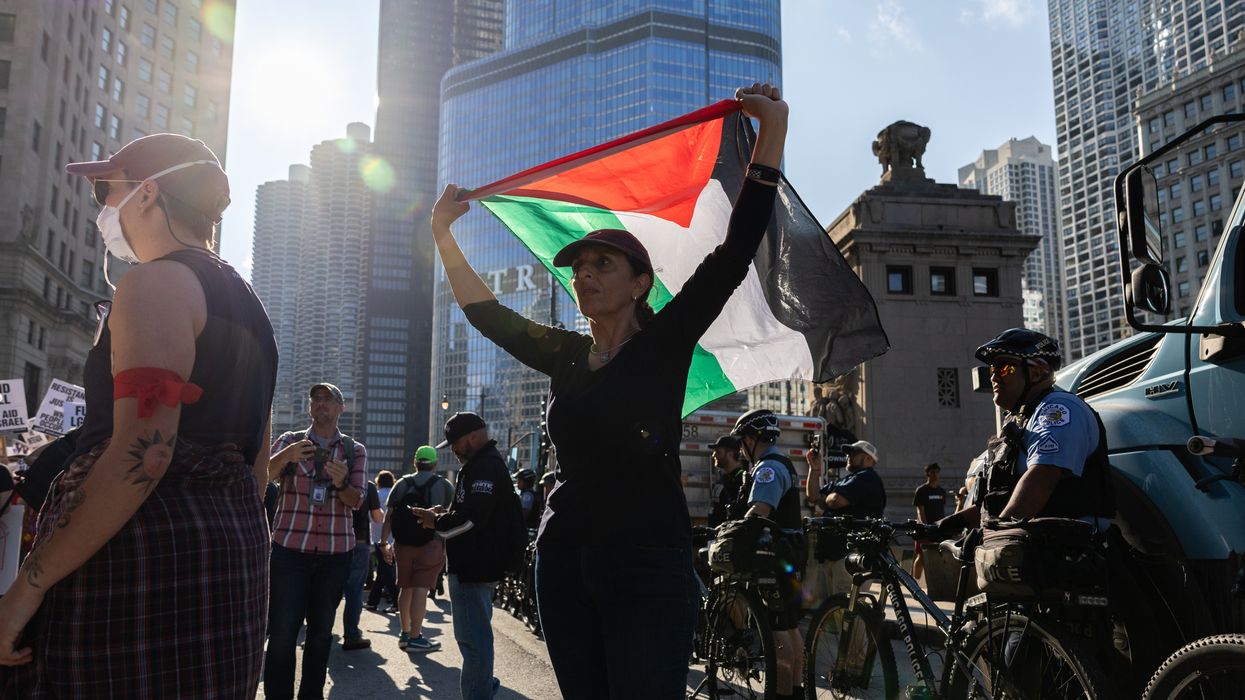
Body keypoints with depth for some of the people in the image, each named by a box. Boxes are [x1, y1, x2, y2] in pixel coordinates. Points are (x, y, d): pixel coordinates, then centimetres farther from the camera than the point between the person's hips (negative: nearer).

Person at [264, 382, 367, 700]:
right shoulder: (289, 441, 4)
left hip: (336, 551, 2)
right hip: (290, 547, -1)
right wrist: (284, 458, -33)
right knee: (282, 631, -5)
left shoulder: (355, 451, 6)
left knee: (322, 630, 10)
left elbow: (357, 501, -3)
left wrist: (340, 483, -25)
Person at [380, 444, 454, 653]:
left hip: (402, 544, 4)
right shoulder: (443, 485, 1)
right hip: (430, 545, -4)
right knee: (421, 589, -4)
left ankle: (405, 633, 26)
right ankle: (415, 638, -4)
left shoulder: (402, 484, 9)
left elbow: (388, 517, 4)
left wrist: (384, 543, 8)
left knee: (405, 588, 15)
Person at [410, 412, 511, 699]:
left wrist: (436, 521, -10)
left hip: (475, 566, -11)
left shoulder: (485, 467, -17)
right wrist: (445, 513, 11)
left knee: (473, 638, -6)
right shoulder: (487, 463, 18)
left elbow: (472, 517, -25)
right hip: (478, 564, 11)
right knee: (476, 634, 22)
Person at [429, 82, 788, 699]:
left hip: (646, 563, -5)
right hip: (564, 560, 5)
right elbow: (487, 312, 22)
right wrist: (444, 237, 20)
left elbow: (733, 255, -11)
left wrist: (772, 131, -16)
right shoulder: (566, 357, 12)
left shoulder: (664, 344, -2)